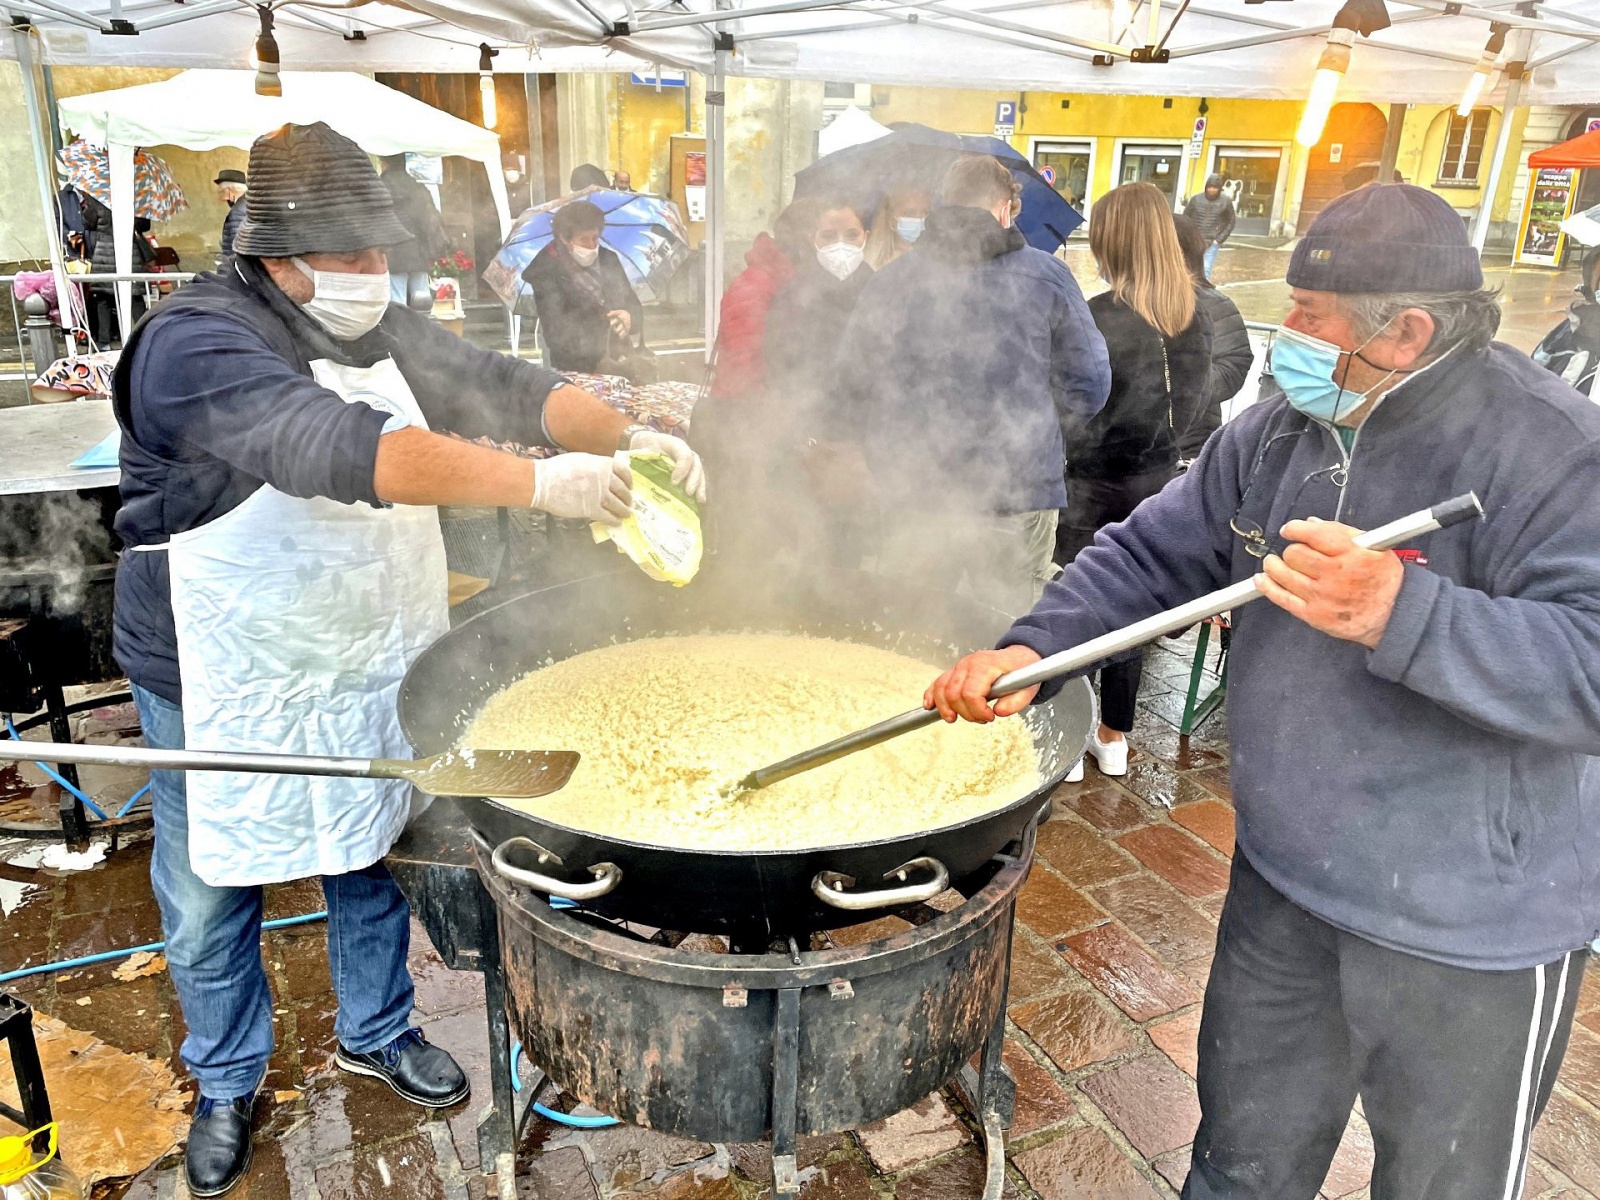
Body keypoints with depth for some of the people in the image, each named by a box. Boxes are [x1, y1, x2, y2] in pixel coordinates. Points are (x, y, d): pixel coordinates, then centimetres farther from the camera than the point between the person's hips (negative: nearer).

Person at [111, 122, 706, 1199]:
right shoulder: (197, 345, -22)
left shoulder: (383, 331, 2)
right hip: (229, 690, -5)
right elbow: (339, 447, -38)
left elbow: (502, 386, -5)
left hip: (374, 662, 6)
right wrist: (542, 482, -44)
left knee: (372, 856, 20)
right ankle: (229, 1080, 39)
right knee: (211, 900, 14)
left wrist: (625, 439, -25)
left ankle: (376, 1030, 44)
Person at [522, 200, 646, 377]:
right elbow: (556, 336, -10)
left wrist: (629, 317, -10)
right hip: (577, 370, -5)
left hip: (621, 364, 5)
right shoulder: (547, 273, -6)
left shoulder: (609, 259, 8)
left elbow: (633, 305, 14)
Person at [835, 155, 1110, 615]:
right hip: (1017, 497, -1)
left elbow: (849, 392, 6)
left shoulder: (889, 281, 4)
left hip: (911, 497, 2)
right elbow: (1087, 388, 2)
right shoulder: (1046, 276, 1)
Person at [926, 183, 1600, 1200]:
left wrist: (1394, 614, -40)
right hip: (1285, 879, 5)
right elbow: (1155, 554, 2)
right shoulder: (1280, 430, 0)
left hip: (1471, 927, -5)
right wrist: (1032, 649, -11)